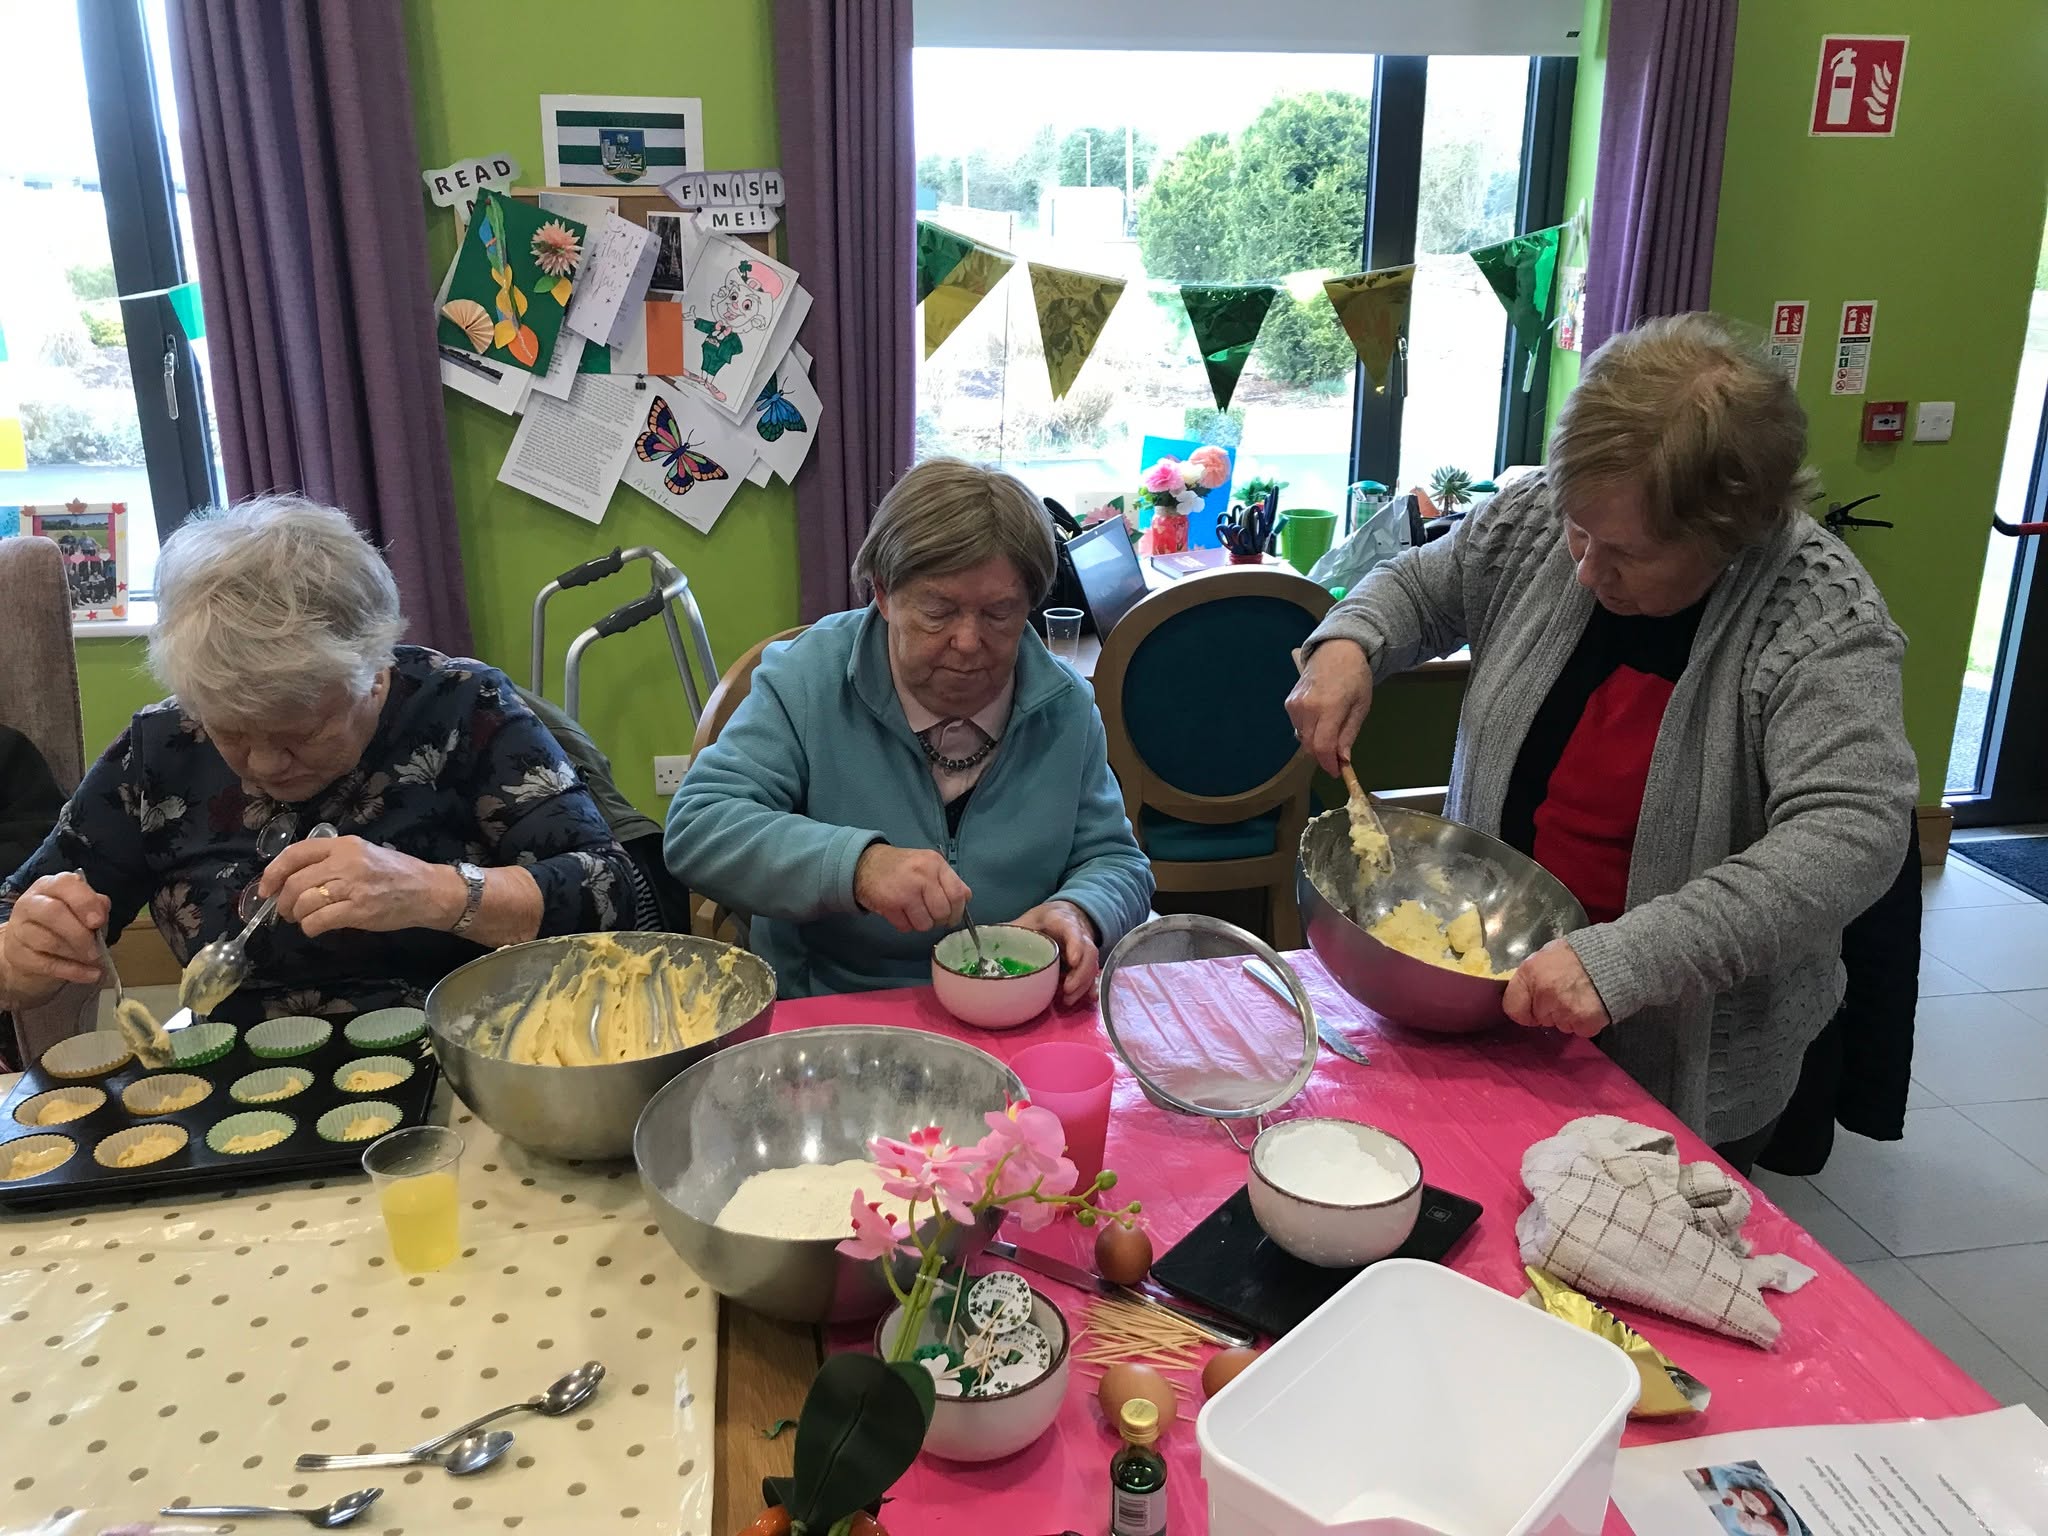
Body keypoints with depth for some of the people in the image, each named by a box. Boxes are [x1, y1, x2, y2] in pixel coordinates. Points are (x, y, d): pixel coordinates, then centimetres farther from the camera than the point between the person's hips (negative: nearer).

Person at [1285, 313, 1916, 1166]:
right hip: (1495, 993, 4)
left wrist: (1623, 960, -41)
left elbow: (1849, 836, -33)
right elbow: (1423, 586, 7)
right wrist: (1346, 642, -15)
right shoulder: (1544, 514, -9)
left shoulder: (1824, 623, -23)